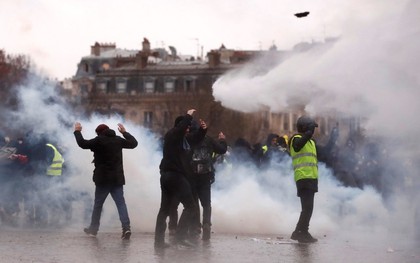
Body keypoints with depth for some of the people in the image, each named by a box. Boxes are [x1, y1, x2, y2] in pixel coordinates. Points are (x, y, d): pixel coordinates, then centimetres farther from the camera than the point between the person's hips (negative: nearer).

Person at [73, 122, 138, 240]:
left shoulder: (99, 140, -8)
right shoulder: (118, 140, 7)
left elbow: (83, 143, -7)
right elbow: (134, 143, 20)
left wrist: (77, 131, 7)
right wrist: (125, 132, 33)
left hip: (103, 179, -3)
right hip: (117, 178, 3)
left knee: (98, 204, 10)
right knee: (121, 203, -3)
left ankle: (93, 229, 18)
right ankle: (126, 227, -20)